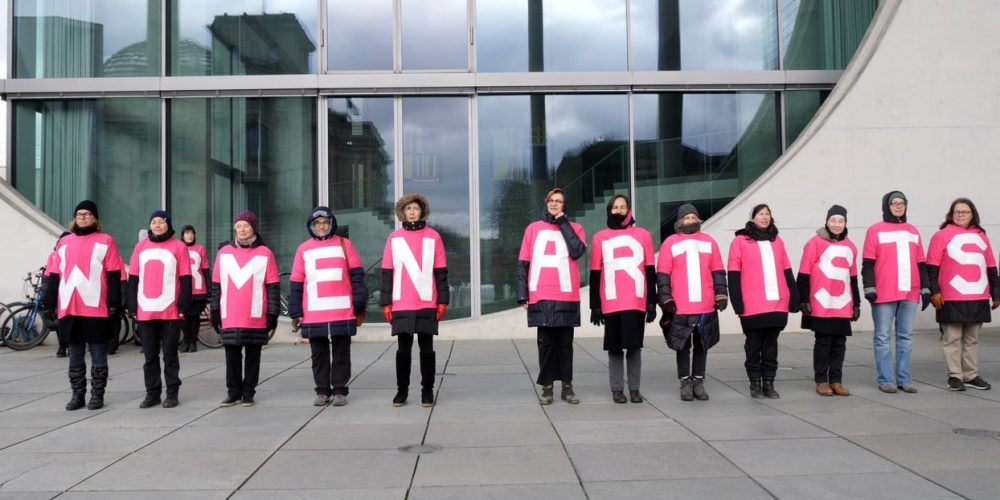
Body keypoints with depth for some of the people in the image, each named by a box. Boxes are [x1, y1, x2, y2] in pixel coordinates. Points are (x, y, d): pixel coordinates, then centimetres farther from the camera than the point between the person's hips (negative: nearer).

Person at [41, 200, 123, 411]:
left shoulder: (105, 241, 1)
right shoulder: (64, 242, 15)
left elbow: (114, 275, -4)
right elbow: (54, 275, 15)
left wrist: (114, 303, -10)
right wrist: (49, 303, 8)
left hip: (96, 308, -4)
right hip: (69, 310, 4)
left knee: (98, 355, 2)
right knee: (75, 355, 10)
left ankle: (97, 395, 9)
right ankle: (77, 395, 18)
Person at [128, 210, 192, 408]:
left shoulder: (178, 246, 0)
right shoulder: (141, 246, 10)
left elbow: (185, 279, -2)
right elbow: (133, 278, 12)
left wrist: (183, 306, -8)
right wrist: (133, 307, 7)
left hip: (170, 311, -3)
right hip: (146, 311, 4)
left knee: (170, 354, 3)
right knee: (150, 355, 9)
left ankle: (172, 393, 9)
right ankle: (152, 393, 16)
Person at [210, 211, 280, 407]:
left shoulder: (264, 253, 0)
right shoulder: (224, 252, 8)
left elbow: (273, 286, 1)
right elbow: (216, 285, 12)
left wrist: (272, 313, -3)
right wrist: (214, 311, 8)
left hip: (256, 318, -2)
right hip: (230, 318, 2)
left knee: (253, 356, 5)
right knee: (232, 356, 5)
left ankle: (248, 393, 14)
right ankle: (233, 393, 14)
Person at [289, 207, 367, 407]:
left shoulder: (343, 244, 6)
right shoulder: (304, 249, 9)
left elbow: (357, 274, 3)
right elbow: (296, 283, 9)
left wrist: (359, 303, -5)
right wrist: (296, 312, 4)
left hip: (343, 312, -1)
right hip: (313, 315, 1)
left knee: (341, 353, 5)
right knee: (319, 355, 8)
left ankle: (339, 391, 12)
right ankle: (322, 391, 16)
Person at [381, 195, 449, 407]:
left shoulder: (433, 237, 4)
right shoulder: (394, 238, 7)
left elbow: (440, 271, 4)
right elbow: (387, 272, 7)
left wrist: (443, 300, -2)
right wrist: (386, 302, 2)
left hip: (427, 304, -1)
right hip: (401, 305, 1)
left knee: (426, 348, 4)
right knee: (403, 348, 5)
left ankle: (427, 390, 12)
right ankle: (402, 390, 14)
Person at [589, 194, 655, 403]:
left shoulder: (643, 235, 8)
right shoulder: (600, 237, 6)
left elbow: (650, 272, 8)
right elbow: (595, 275, 6)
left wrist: (652, 302, 4)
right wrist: (595, 306, 1)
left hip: (637, 303, 0)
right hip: (611, 304, 0)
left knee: (634, 347, 4)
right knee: (614, 348, 3)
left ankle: (634, 388, 12)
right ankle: (617, 389, 10)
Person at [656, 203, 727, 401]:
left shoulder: (709, 242, 9)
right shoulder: (670, 243, 2)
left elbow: (717, 271, 11)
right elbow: (662, 275, 0)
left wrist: (721, 294, 4)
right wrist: (666, 300, -5)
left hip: (706, 307, 3)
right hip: (680, 308, -2)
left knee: (702, 346, 9)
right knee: (683, 346, 4)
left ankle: (698, 382, 18)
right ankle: (685, 383, 12)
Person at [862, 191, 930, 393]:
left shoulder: (913, 231, 15)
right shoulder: (876, 230, 2)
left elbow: (920, 264, 17)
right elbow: (867, 263, -3)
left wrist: (925, 289, 12)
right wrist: (869, 288, -11)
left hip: (910, 294, 5)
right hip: (884, 294, -4)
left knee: (906, 337, 7)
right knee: (883, 337, -1)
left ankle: (904, 379, 13)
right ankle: (886, 380, 3)